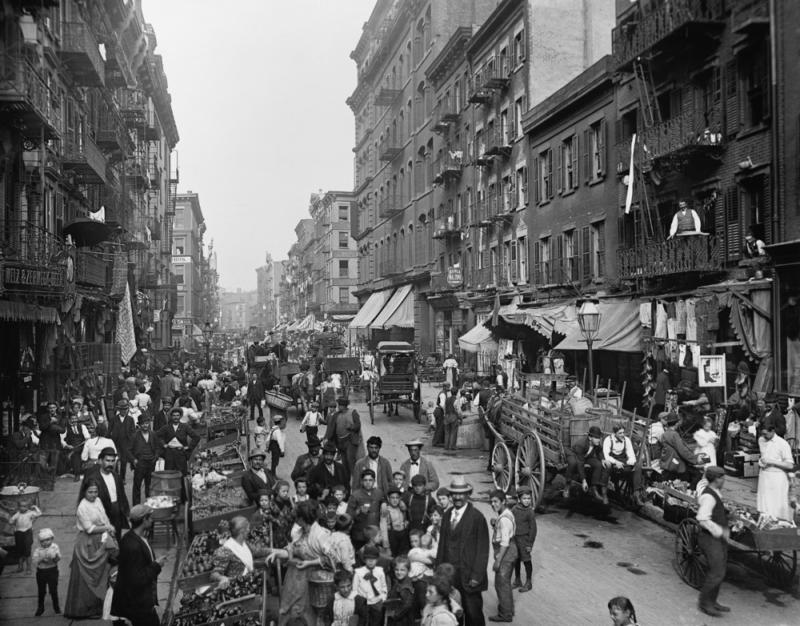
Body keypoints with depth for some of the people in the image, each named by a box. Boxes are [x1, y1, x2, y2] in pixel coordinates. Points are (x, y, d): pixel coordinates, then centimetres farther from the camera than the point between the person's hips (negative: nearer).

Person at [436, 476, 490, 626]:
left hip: (468, 578, -5)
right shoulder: (447, 516, 10)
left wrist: (476, 576, -12)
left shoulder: (477, 517, -8)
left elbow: (482, 550, -9)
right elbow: (442, 546, 12)